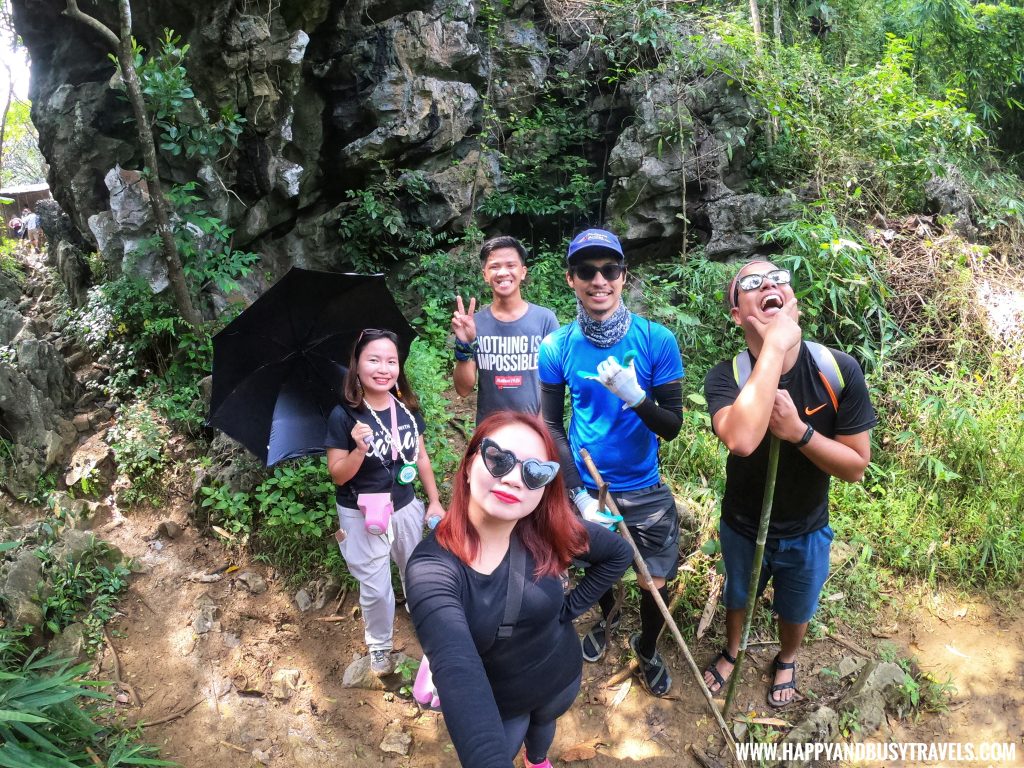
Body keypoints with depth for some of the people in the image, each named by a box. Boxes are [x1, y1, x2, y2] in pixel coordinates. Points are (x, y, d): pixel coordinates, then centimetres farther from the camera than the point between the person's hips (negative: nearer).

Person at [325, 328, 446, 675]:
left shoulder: (407, 409, -6)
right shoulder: (343, 416, -20)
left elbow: (421, 456, 5)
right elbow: (338, 476, -16)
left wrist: (435, 501, 7)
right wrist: (359, 450, -34)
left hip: (406, 507, 4)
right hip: (362, 516, -4)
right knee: (375, 588, 9)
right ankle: (379, 646, 37)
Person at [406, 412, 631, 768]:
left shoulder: (548, 532, -23)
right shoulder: (432, 566, -34)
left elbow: (619, 553, -5)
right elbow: (456, 669, -49)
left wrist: (569, 609, -9)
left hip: (560, 678, 4)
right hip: (492, 706, -3)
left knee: (543, 724, 33)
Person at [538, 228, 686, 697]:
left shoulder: (657, 340, -15)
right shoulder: (556, 348, -11)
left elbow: (672, 426, -13)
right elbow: (551, 427, -6)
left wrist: (634, 396, -33)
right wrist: (579, 494, -14)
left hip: (645, 491, -1)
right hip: (584, 486, 2)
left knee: (655, 585, 8)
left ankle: (646, 650, 41)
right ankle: (607, 616, 57)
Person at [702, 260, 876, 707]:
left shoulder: (839, 372, -23)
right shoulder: (726, 377, -28)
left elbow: (856, 467, -18)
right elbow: (742, 441, -49)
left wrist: (798, 430, -35)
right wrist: (775, 344, -45)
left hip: (806, 532, 1)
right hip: (741, 528, -1)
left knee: (795, 610, 26)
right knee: (737, 597, 27)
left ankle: (786, 660, 59)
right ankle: (731, 651, 58)